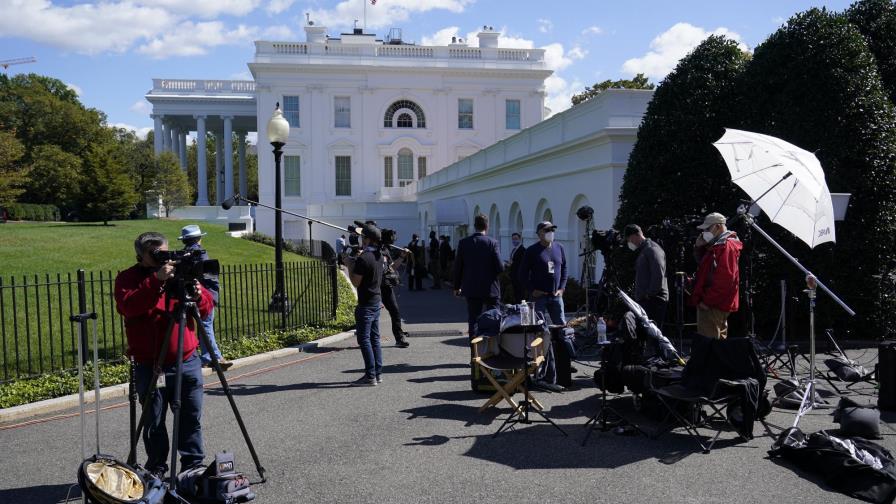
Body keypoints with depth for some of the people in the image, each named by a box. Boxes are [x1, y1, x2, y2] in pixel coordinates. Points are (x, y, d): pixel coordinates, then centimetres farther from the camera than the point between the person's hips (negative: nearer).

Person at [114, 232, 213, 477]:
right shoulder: (127, 278, 0)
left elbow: (207, 309, 5)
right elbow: (129, 306, -21)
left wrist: (198, 295, -17)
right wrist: (156, 280, -29)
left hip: (188, 361, 3)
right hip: (150, 366, -2)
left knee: (192, 418, 9)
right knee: (154, 422, 6)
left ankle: (194, 465, 23)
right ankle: (156, 470, 23)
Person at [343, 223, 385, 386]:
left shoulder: (363, 258, -20)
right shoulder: (379, 256, 8)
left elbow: (356, 282, -17)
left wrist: (349, 265, -5)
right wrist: (355, 263, 14)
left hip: (366, 304, -9)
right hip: (377, 300, 9)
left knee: (364, 339, -4)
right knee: (374, 338, 14)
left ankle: (370, 376, -3)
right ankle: (378, 373, 18)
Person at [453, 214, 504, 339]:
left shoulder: (464, 242, -2)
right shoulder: (492, 242, -10)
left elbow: (458, 266, 2)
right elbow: (500, 267, -13)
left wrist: (457, 286, 12)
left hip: (471, 289, 2)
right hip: (490, 289, -2)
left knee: (473, 319, 8)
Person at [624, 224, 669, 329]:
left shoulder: (652, 249, -9)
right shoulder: (642, 251, 22)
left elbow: (658, 275, -19)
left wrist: (650, 294, -19)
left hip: (653, 301, -10)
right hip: (644, 301, 10)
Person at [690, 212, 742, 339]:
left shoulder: (726, 246, -14)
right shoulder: (717, 245, 19)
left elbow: (724, 280, -22)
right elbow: (703, 265, 24)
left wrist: (706, 300, -20)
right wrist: (699, 247, 7)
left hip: (712, 305, -11)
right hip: (716, 304, 11)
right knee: (719, 340, 18)